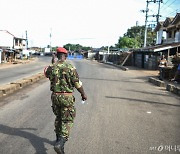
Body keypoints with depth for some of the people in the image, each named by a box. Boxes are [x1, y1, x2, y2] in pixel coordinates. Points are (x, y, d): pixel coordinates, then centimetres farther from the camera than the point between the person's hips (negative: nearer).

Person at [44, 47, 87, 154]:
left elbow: (46, 74, 22)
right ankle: (60, 144, -13)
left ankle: (59, 139, 36)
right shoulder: (70, 68, -14)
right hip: (67, 97, -4)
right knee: (68, 121, 2)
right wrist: (83, 94, 6)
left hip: (55, 96, 5)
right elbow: (77, 84, -9)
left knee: (58, 118, 23)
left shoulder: (51, 68, -3)